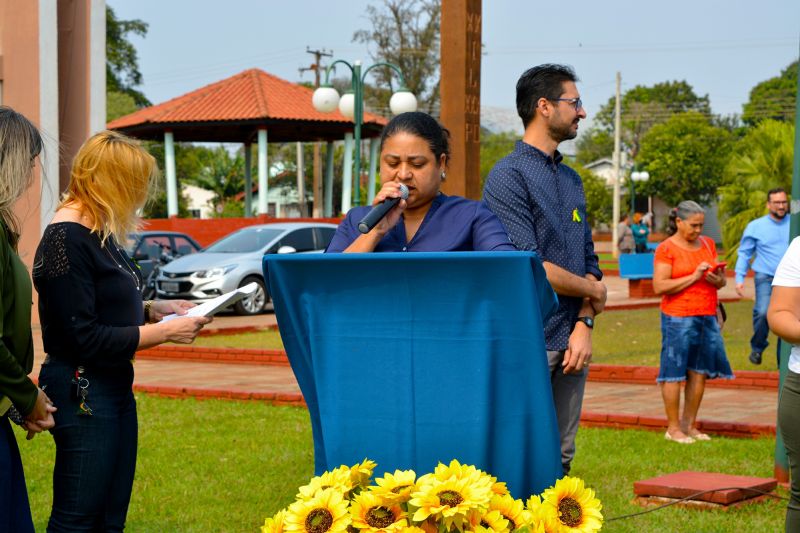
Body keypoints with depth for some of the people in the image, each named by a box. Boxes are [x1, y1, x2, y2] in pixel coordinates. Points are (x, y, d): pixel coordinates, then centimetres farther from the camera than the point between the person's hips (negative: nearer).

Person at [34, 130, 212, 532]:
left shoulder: (99, 233, 10)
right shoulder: (66, 240, -18)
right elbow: (83, 337, -20)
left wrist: (151, 309, 5)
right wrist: (163, 333, -17)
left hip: (114, 386, 10)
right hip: (83, 393, -10)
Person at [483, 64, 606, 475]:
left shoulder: (572, 180, 16)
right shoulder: (508, 176, -9)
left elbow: (588, 261, 15)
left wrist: (584, 325, -1)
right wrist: (591, 291, -2)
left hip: (569, 346, 8)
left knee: (560, 459, 11)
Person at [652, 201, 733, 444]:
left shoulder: (708, 244, 14)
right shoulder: (666, 249, -4)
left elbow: (721, 282, 20)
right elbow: (659, 287, -14)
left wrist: (717, 279, -4)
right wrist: (694, 276, -16)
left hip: (707, 318, 6)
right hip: (678, 319, -6)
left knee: (700, 372, 6)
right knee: (674, 373, -3)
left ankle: (689, 425, 16)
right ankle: (673, 428, 4)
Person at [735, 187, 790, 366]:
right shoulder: (755, 227, 3)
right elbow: (744, 254, 6)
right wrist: (739, 278, -2)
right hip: (766, 278, -2)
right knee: (763, 313, -23)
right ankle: (757, 348, 0)